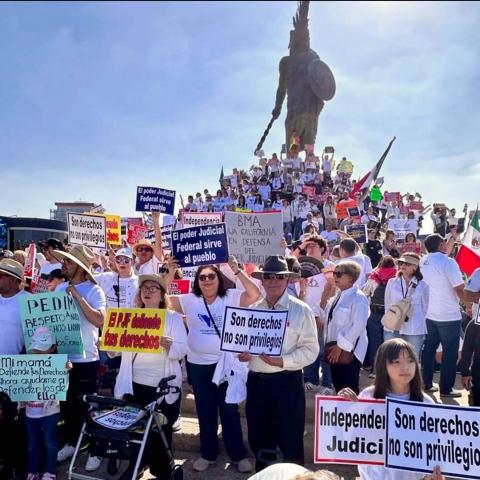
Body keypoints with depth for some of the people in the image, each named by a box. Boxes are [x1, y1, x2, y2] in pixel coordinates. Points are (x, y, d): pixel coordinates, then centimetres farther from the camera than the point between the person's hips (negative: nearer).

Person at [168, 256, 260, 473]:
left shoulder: (231, 298, -7)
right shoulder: (189, 300, -1)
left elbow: (255, 295, -20)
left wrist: (237, 271, -24)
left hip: (226, 363, -2)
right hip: (198, 365, 2)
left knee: (229, 410, 9)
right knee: (205, 411, 16)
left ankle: (238, 455, 25)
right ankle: (208, 453, 33)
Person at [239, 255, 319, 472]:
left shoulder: (301, 311, -6)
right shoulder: (252, 310, 8)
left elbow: (310, 350, -10)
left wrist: (283, 361, -22)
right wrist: (242, 354, -7)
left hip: (286, 382, -4)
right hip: (256, 381, 5)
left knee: (290, 441, 7)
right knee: (259, 439, 19)